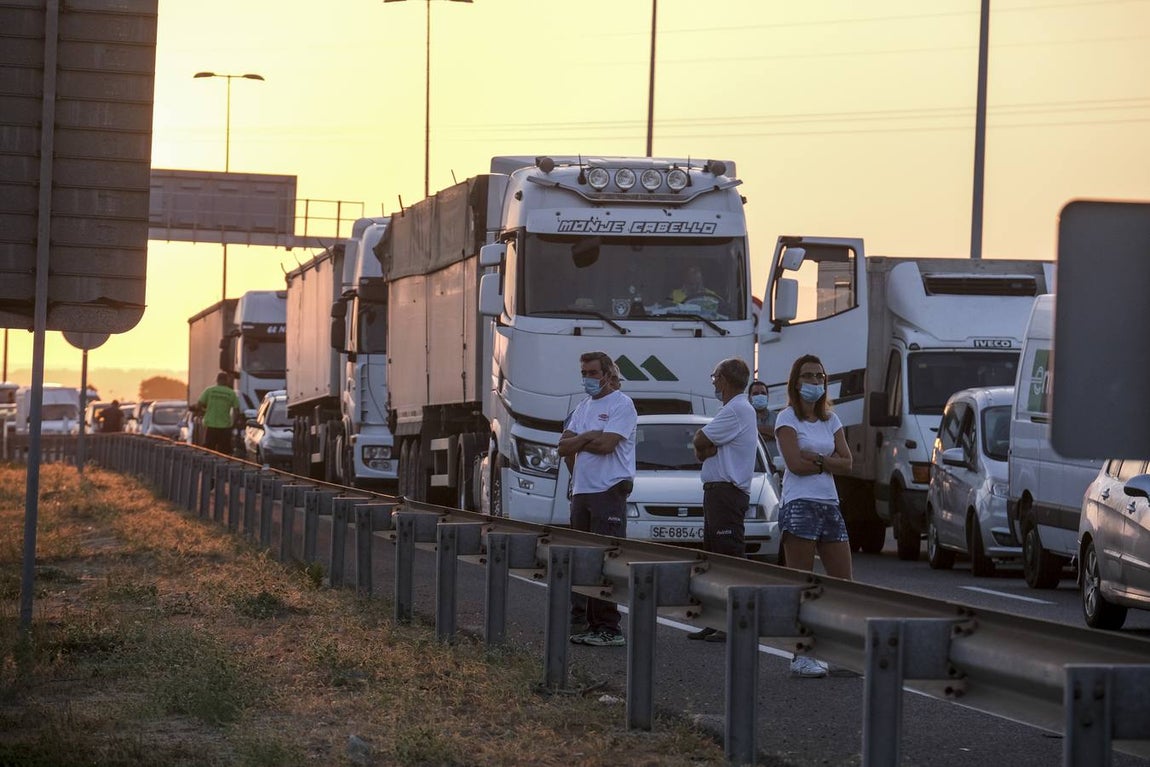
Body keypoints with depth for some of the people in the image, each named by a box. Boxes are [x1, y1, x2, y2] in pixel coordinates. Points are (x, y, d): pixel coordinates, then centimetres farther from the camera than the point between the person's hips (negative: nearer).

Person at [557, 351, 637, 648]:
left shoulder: (621, 404, -6)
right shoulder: (584, 407, 19)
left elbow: (606, 444, -18)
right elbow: (563, 447, 9)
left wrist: (576, 442, -2)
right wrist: (587, 437, -8)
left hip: (609, 492, -8)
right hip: (581, 491, 8)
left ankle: (608, 628, -11)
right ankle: (583, 622, 13)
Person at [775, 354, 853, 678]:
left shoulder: (830, 419, 16)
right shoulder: (787, 419, -1)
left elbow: (846, 462, 5)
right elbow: (795, 463, -14)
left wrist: (817, 460, -10)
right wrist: (829, 463, -2)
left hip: (829, 505, 6)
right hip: (799, 504, -6)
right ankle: (801, 656, -2)